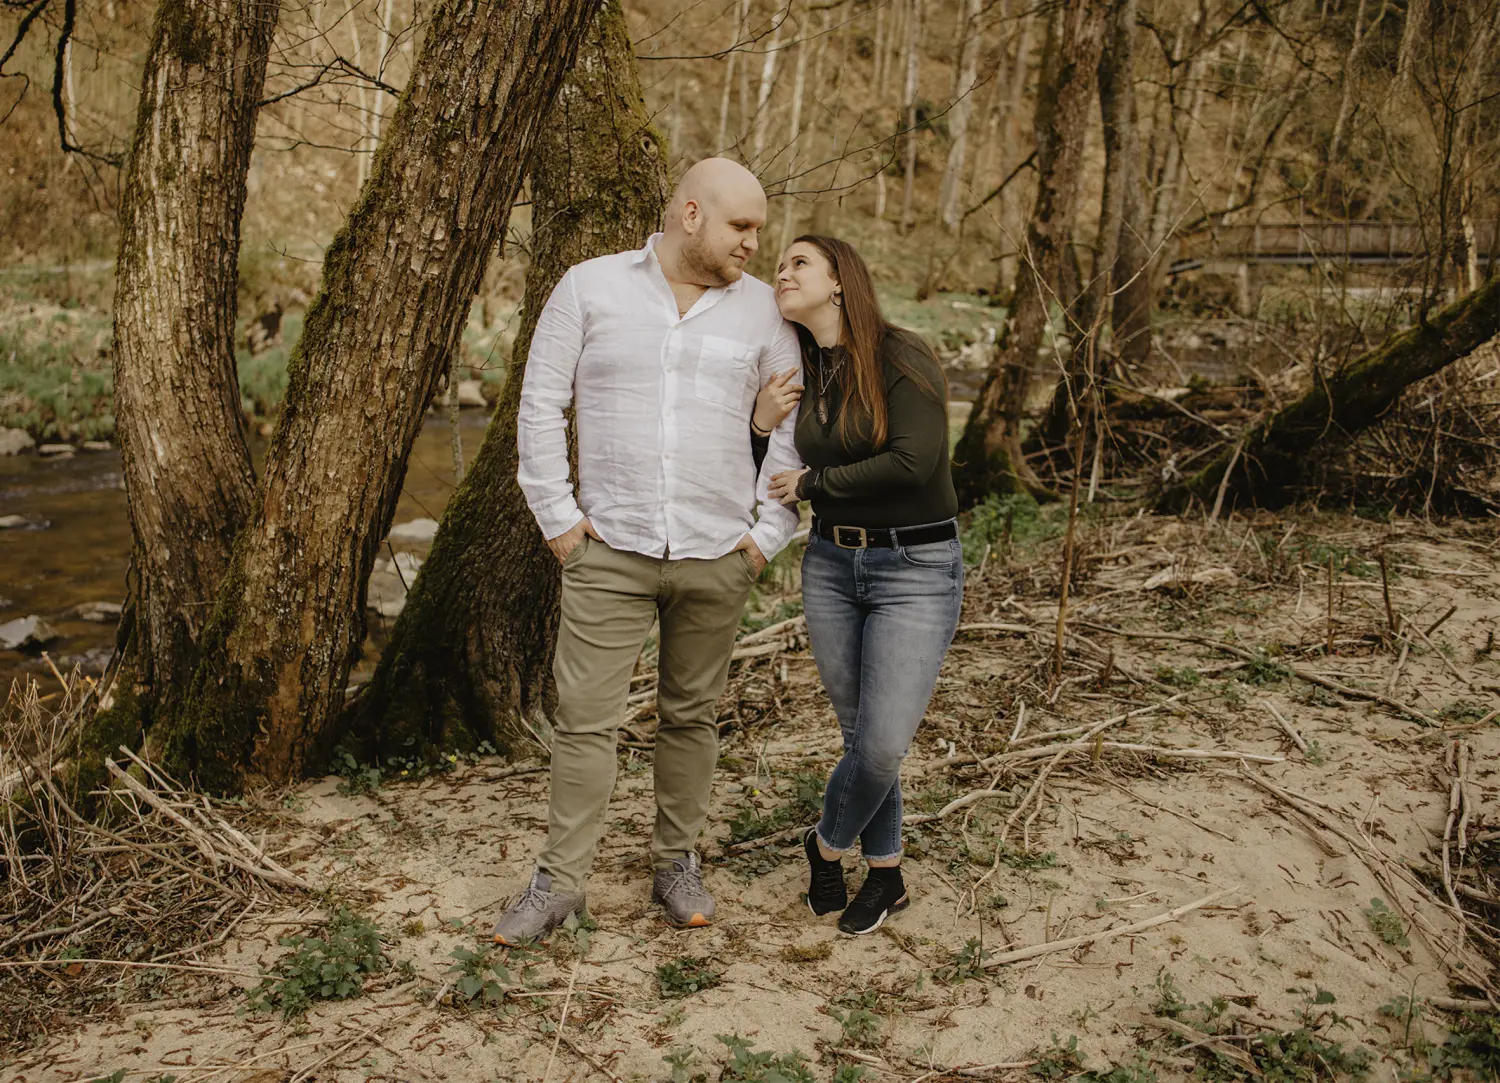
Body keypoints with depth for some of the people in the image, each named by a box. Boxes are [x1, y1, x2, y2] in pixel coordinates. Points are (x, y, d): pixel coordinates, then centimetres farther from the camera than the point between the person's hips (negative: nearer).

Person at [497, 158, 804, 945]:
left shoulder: (760, 307, 5)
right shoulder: (589, 288, 0)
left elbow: (795, 424, 9)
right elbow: (541, 404, 2)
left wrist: (769, 533, 3)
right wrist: (558, 518, -3)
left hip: (715, 556, 2)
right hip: (610, 551, -1)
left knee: (691, 714, 12)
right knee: (584, 718, 1)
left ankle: (676, 862, 28)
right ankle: (559, 880, 14)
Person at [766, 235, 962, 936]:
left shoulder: (901, 358, -12)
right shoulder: (802, 372, 7)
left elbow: (912, 463, -22)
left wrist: (812, 484, -12)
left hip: (915, 569, -5)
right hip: (831, 564, 6)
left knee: (883, 745, -7)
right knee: (861, 737, 9)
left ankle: (827, 844, 21)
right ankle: (886, 877, 27)